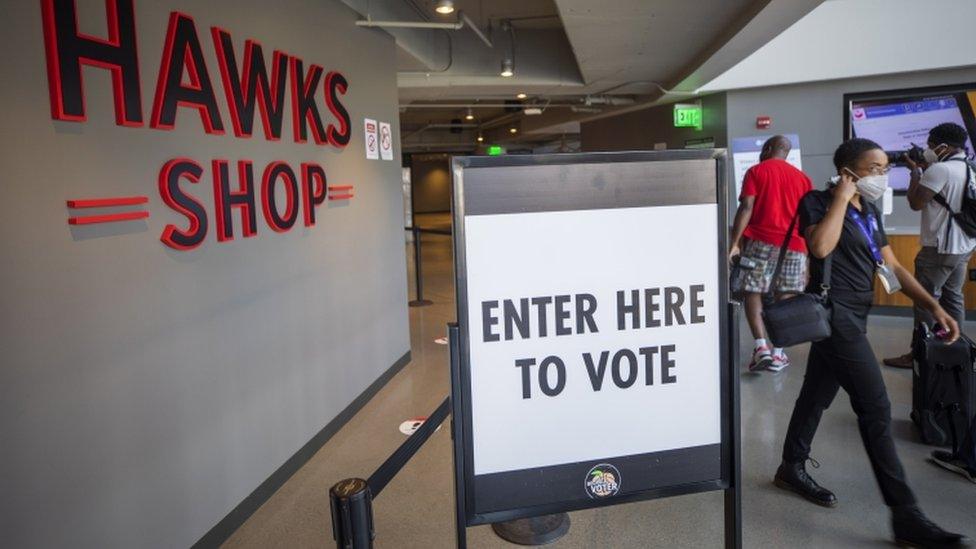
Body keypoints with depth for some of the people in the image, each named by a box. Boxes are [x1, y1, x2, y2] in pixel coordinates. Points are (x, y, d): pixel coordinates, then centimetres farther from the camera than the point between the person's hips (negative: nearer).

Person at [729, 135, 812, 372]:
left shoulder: (756, 171, 4)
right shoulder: (802, 177, 17)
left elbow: (746, 207, -9)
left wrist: (735, 242, -12)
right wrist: (808, 251, 21)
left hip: (761, 239, -3)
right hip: (794, 243, 3)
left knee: (752, 292, 3)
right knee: (786, 297, 8)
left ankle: (761, 347, -11)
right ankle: (778, 352, 8)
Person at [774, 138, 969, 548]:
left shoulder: (868, 211, 15)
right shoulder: (817, 202, -8)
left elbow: (891, 266, 16)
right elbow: (821, 246, -28)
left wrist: (933, 306, 5)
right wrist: (841, 197, -17)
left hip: (850, 316, 9)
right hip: (834, 312, -9)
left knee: (818, 392, 17)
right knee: (875, 407, -9)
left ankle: (792, 468, 32)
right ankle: (905, 514, -3)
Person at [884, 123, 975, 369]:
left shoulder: (939, 169, -18)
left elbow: (916, 203, -14)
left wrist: (915, 171, -4)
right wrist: (923, 170, 8)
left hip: (940, 247, -9)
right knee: (953, 296, 14)